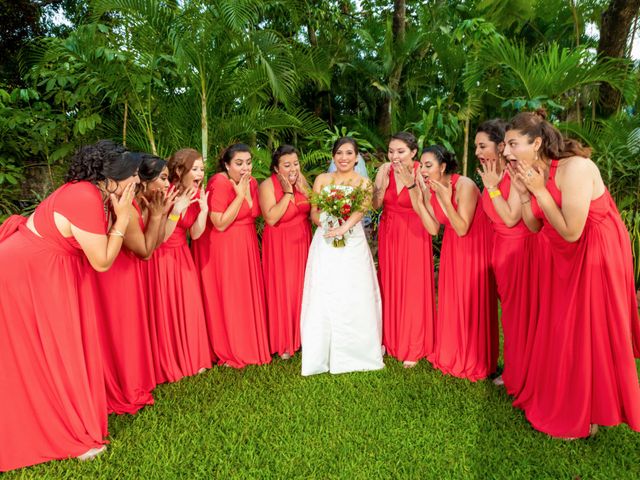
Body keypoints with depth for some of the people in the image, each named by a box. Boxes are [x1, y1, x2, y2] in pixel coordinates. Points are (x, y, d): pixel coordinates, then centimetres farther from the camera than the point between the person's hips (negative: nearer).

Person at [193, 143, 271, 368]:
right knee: (227, 298, 2)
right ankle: (229, 351, 19)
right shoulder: (219, 183, -19)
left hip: (247, 245, 7)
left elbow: (254, 214, 4)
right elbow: (221, 224, -23)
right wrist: (240, 195, -22)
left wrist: (248, 191, -7)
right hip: (223, 248, -7)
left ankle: (249, 345, 30)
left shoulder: (250, 181, 4)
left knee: (249, 294, 13)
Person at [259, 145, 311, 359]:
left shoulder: (301, 179, 0)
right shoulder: (267, 186, -15)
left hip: (302, 242, 5)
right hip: (279, 245, -5)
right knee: (281, 291, 3)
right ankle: (283, 342, 19)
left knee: (301, 287, 12)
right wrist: (288, 192, -23)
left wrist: (302, 187, -14)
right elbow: (271, 218, -26)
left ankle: (300, 336, 31)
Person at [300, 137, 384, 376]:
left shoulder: (363, 182, 8)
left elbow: (360, 210, -11)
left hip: (353, 245, -1)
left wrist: (343, 227, -30)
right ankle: (323, 354, 10)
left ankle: (355, 352, 13)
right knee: (323, 297, -1)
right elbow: (313, 212, 5)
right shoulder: (322, 179, 11)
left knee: (354, 298, -2)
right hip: (324, 244, 1)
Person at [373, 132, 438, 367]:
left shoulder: (421, 173, -17)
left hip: (413, 236, -4)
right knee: (389, 285, 12)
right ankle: (391, 339, 32)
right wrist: (383, 183, -19)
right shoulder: (385, 169, -5)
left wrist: (410, 184, -30)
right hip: (389, 234, 4)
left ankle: (413, 348, 20)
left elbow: (422, 212, -22)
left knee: (413, 288, 3)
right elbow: (376, 205, -3)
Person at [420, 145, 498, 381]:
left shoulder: (464, 185, -25)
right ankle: (451, 355, 29)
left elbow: (462, 229, -26)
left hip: (476, 245, -6)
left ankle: (475, 362, 20)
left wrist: (444, 197, -32)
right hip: (452, 247, 6)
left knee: (473, 301, 1)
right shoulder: (430, 190, -5)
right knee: (450, 300, 11)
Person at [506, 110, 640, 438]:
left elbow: (571, 232, -27)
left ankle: (586, 416, 26)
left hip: (595, 257, -8)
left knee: (588, 334, 5)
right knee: (558, 331, 16)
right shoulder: (535, 173, -2)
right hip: (562, 258, 8)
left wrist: (539, 190, -25)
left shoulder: (574, 168, -27)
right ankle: (557, 401, 36)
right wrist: (524, 193, -12)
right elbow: (535, 227, 1)